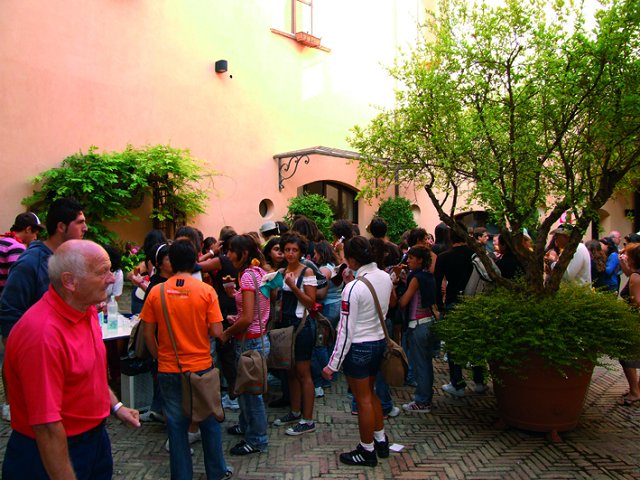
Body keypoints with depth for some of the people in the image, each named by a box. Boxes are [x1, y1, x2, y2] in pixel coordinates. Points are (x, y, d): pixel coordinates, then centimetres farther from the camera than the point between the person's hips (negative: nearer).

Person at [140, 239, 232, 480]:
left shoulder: (156, 292, -7)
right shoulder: (207, 291, -12)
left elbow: (147, 333, -3)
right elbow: (216, 332, -13)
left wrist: (159, 357, 12)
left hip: (168, 370, 1)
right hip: (201, 367, -1)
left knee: (176, 425, 14)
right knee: (209, 422, 16)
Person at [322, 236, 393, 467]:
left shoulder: (353, 288, -24)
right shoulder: (385, 277, -3)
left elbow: (346, 330, -21)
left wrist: (333, 364, -13)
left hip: (359, 347, -7)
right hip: (380, 341, 8)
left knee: (363, 400, 8)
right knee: (371, 393, 25)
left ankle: (367, 452, 24)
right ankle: (381, 440, 37)